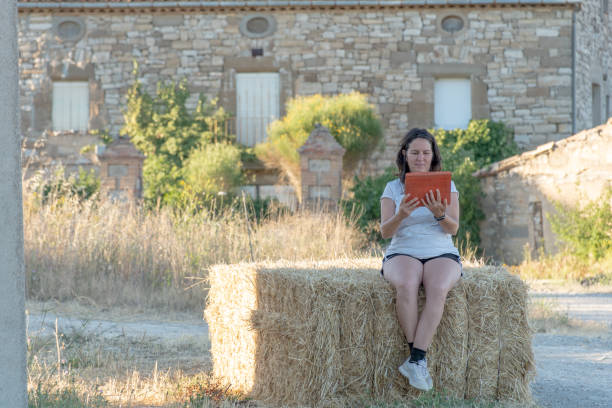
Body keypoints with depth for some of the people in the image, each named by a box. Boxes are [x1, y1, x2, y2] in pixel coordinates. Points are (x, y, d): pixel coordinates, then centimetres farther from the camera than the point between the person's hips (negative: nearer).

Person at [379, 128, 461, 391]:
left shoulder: (446, 186, 11)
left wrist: (439, 214, -23)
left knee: (438, 288, -36)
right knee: (406, 285, -37)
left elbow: (454, 228, -1)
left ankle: (416, 360, -37)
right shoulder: (393, 188, 10)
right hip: (402, 254, 0)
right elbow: (385, 231, -2)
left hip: (441, 254, 0)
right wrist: (401, 215, -23)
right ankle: (419, 360, -31)